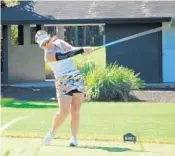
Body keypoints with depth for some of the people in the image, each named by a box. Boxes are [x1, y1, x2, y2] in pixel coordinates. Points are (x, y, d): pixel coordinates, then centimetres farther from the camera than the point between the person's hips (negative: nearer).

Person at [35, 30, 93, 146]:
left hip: (77, 79, 5)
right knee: (64, 112, -15)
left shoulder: (59, 43, 12)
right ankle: (52, 133, 9)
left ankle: (74, 137, 3)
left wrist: (84, 50, -23)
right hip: (63, 83, -5)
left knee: (75, 111, -3)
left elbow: (72, 49, -1)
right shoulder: (48, 55, -10)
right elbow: (63, 55, -25)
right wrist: (81, 50, -34)